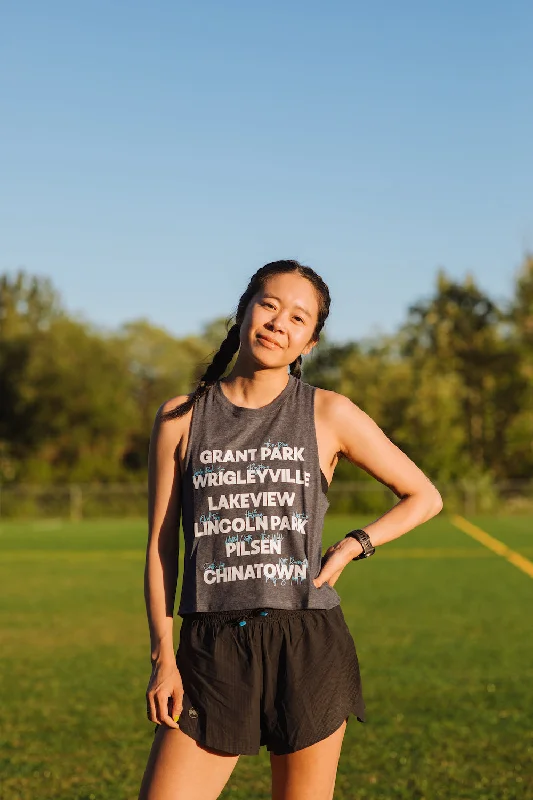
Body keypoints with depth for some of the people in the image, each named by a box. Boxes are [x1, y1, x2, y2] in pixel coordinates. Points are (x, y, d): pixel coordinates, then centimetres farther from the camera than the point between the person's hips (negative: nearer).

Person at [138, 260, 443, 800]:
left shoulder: (329, 414, 4)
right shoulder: (181, 417, 6)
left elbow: (424, 497, 12)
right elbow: (160, 547, 6)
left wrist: (353, 547, -1)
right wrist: (163, 657, -2)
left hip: (308, 647, 0)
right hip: (214, 650, 1)